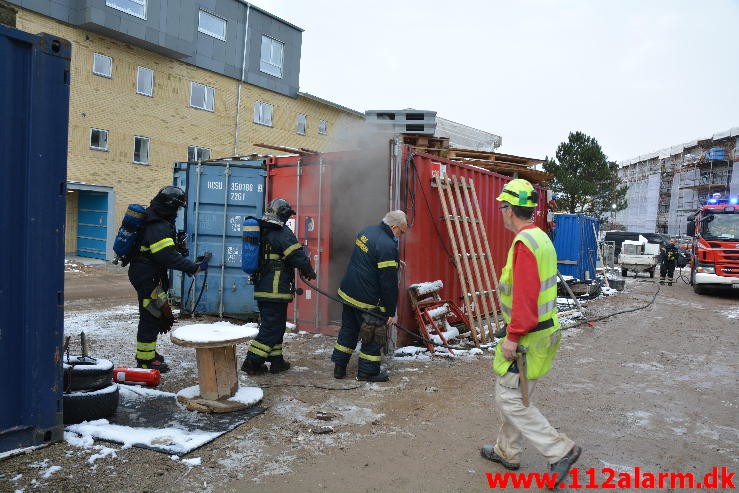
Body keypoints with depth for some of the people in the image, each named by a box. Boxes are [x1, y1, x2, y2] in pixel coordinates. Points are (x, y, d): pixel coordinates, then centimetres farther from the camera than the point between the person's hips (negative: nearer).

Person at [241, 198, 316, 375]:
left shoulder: (260, 231, 13)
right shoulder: (282, 233, -13)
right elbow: (298, 256, -15)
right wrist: (309, 272, 3)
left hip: (260, 288, 9)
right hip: (276, 289, -9)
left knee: (271, 325, 16)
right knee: (272, 328, -1)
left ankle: (276, 360, 22)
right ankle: (252, 362, -1)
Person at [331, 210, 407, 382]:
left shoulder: (366, 231, 6)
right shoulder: (388, 247, -21)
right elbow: (389, 283, -20)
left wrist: (395, 262, 27)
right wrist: (391, 311, -12)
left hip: (347, 292, 9)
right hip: (367, 300, -9)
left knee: (348, 330, 19)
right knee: (374, 335, 7)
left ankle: (339, 367, 27)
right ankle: (368, 371, 18)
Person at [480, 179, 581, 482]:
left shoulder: (524, 243, -20)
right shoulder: (540, 237, 11)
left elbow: (525, 297, -26)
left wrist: (513, 337, -20)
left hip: (529, 337, -10)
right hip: (544, 329, 10)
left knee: (509, 398, -1)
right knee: (509, 393, 19)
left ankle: (560, 451, 5)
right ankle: (507, 451, 32)